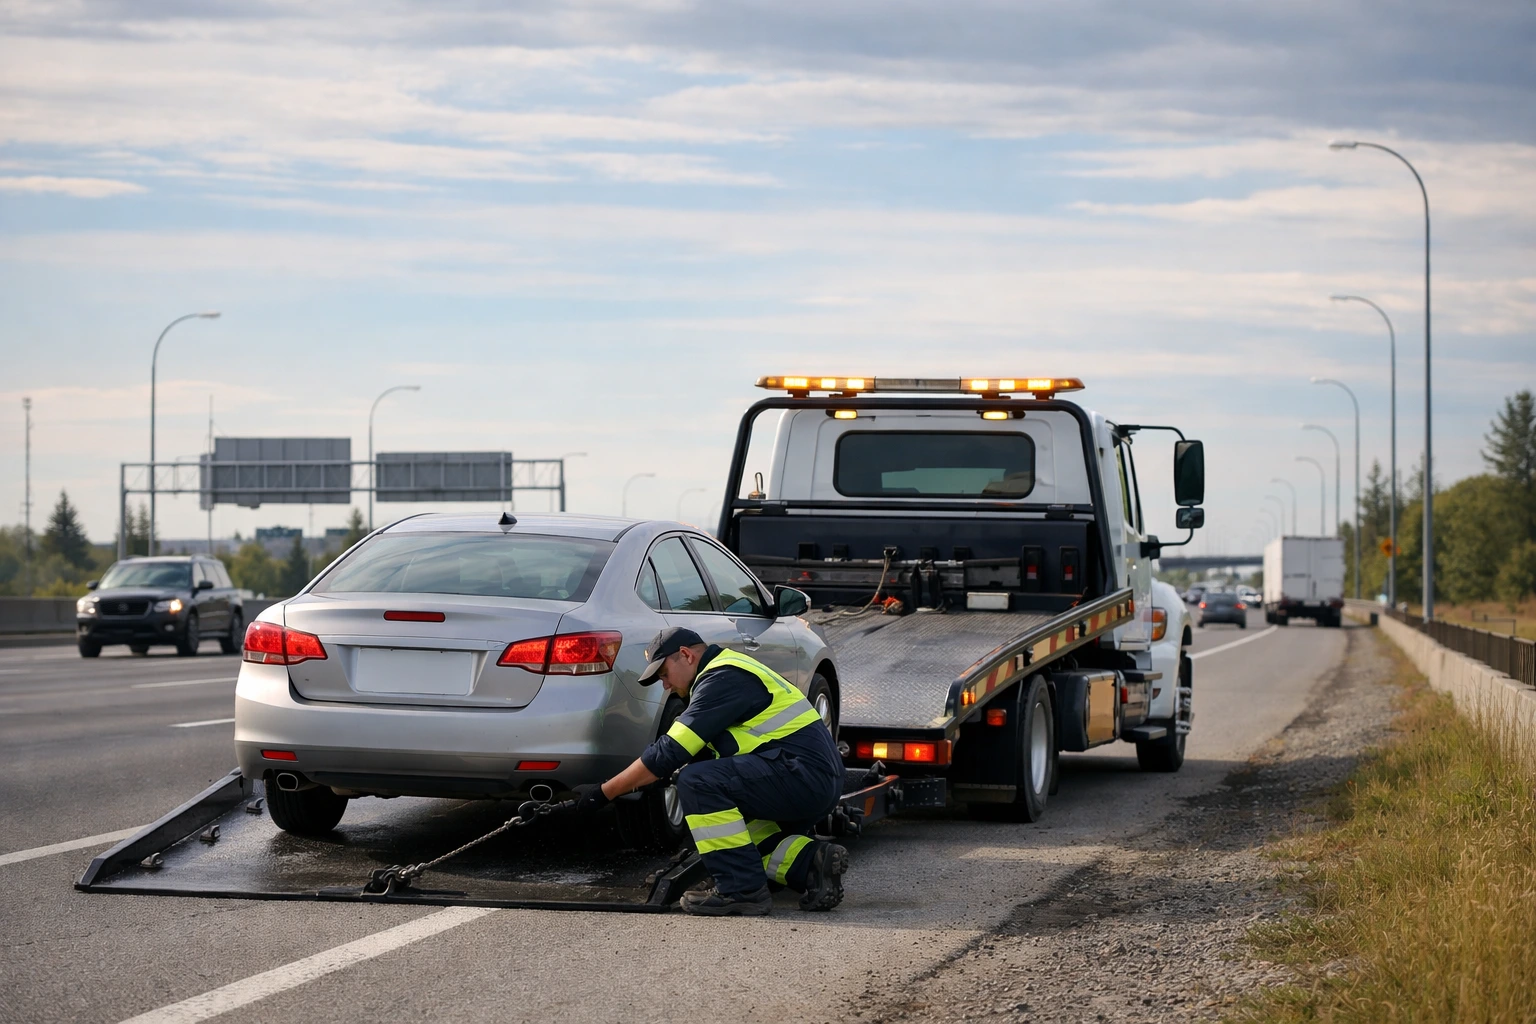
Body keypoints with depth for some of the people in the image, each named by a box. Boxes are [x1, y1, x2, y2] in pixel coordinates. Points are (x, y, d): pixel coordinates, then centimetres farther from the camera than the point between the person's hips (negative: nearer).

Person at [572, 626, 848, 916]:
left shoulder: (723, 678, -11)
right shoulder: (732, 669, 22)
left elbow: (669, 753, -14)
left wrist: (605, 792, -7)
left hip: (803, 774, -11)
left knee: (698, 782, -20)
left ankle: (743, 890, -17)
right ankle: (811, 861, 3)